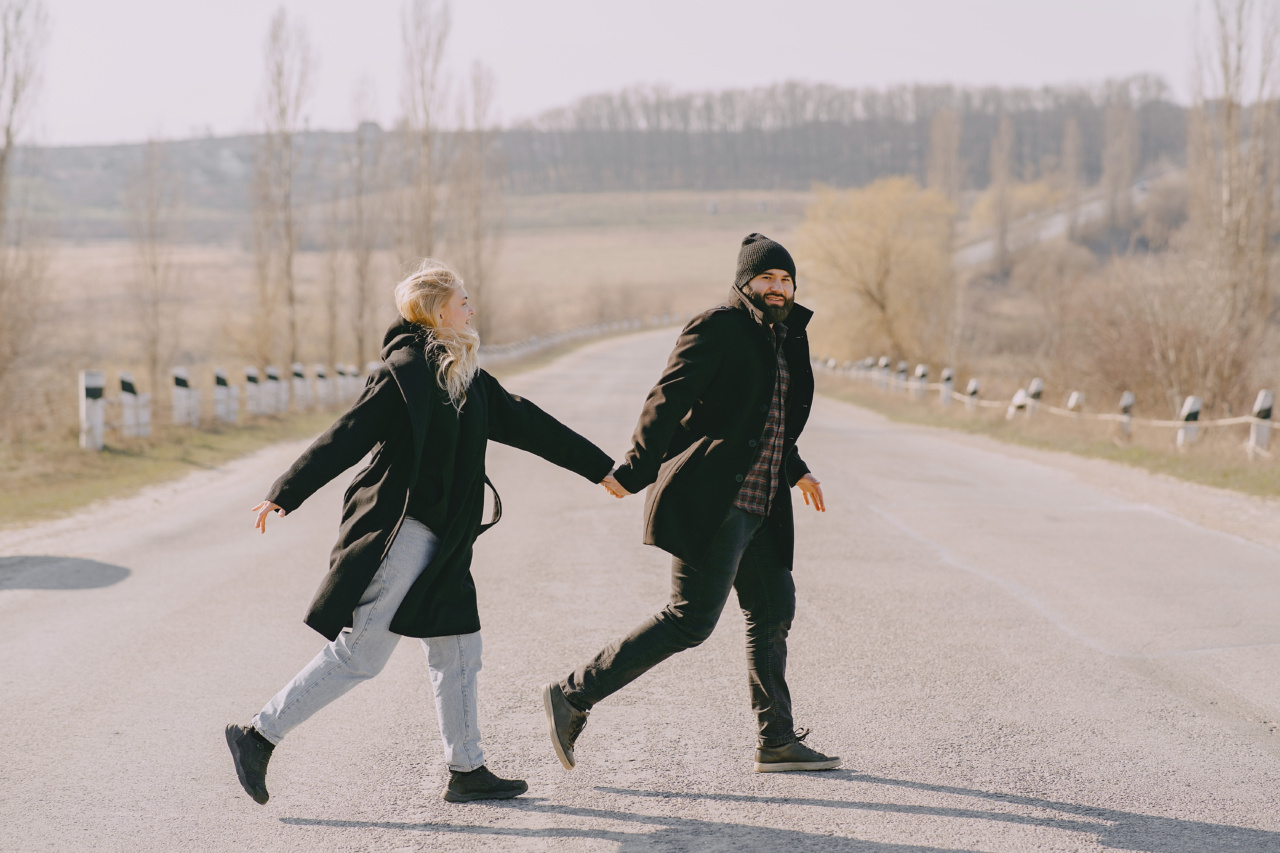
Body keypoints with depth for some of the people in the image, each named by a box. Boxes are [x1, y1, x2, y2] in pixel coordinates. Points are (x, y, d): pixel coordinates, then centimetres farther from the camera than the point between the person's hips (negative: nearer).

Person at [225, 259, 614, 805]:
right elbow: (349, 435, -17)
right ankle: (259, 736, 0)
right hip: (398, 531, -9)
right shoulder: (406, 371, -12)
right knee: (360, 653, -8)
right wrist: (286, 494, -22)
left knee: (458, 650, 9)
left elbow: (525, 423, 21)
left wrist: (601, 469, 26)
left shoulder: (466, 379, 15)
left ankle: (467, 771, 16)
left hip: (439, 542, 9)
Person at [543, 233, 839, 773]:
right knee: (691, 619, -12)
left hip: (758, 506, 10)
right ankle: (572, 696, -7)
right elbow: (668, 401, -17)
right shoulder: (717, 329, -9)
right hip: (711, 502, -10)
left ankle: (777, 743, 20)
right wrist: (633, 473, -23)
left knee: (773, 612, 12)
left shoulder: (784, 337, 18)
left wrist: (794, 471, 39)